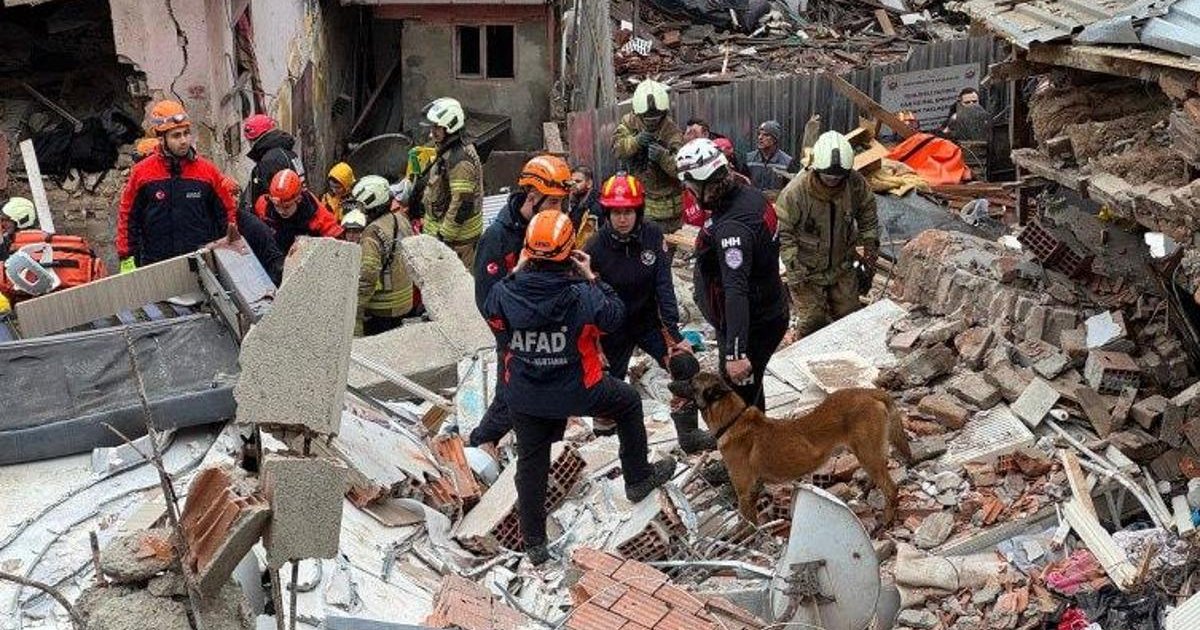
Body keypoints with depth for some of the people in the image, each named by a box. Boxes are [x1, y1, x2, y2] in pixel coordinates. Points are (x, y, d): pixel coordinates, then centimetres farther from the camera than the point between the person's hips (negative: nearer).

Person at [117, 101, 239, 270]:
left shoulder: (208, 170, 3)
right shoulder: (141, 173, 1)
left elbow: (228, 211, 10)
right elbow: (127, 216, 7)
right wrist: (127, 259, 4)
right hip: (157, 267, -1)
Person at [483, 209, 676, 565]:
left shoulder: (504, 294, -19)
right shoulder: (582, 295, -25)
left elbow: (491, 313, 5)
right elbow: (615, 317, -5)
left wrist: (516, 274, 6)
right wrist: (592, 278, -1)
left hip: (524, 398, 2)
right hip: (577, 392, -2)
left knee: (531, 463, 18)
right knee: (629, 402, 26)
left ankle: (534, 543, 28)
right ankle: (638, 479, 40)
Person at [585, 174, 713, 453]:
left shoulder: (653, 237, -13)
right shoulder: (595, 249, -20)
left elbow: (664, 286, -13)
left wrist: (674, 334, -17)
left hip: (649, 320, 2)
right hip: (613, 328, -2)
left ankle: (688, 435, 6)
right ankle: (604, 420, 37)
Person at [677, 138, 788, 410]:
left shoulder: (731, 227, -31)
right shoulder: (751, 194, -2)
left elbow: (736, 292, -37)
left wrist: (736, 352, -39)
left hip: (752, 325, -10)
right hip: (770, 312, 10)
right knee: (750, 388, 28)